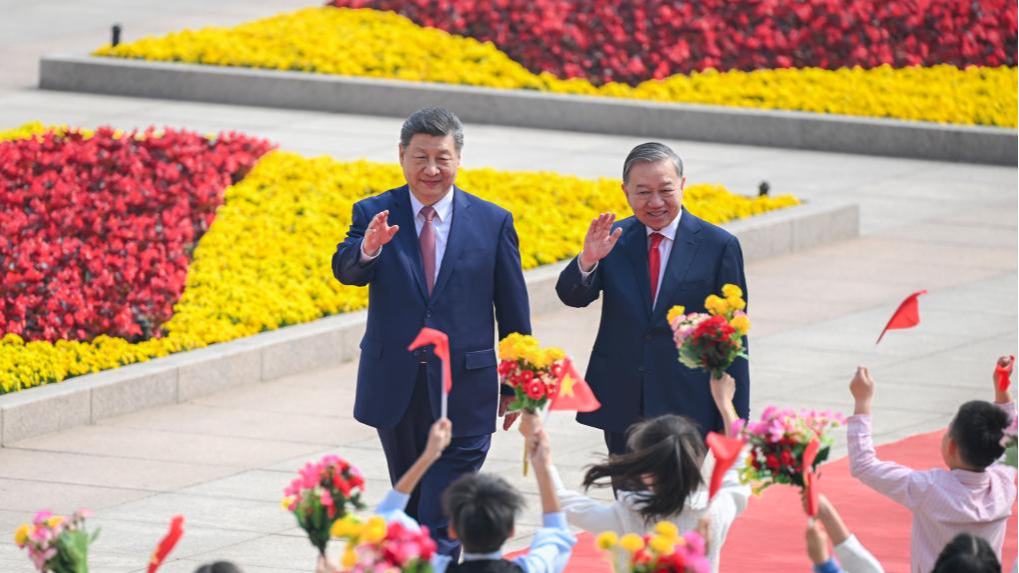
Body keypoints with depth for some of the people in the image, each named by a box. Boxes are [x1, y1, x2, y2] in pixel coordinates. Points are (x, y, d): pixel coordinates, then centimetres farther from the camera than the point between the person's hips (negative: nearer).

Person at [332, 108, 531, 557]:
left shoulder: (493, 222, 0)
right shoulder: (374, 214, 0)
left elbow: (513, 312, 5)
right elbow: (345, 271, -18)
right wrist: (367, 249, -40)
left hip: (463, 391, -2)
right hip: (396, 387, 2)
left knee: (441, 523, -9)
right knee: (409, 508, 16)